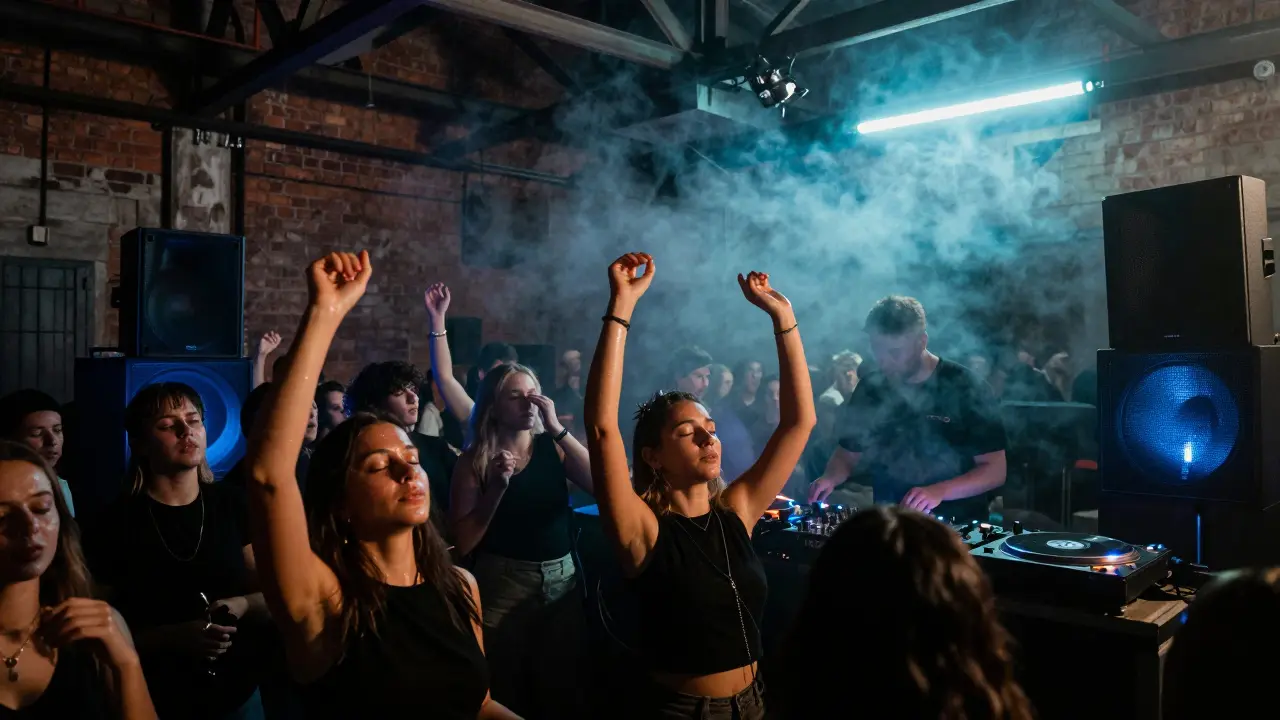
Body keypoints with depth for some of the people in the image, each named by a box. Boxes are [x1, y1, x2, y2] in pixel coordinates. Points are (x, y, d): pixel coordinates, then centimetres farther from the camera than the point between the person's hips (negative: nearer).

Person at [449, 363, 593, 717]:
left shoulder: (552, 447, 1)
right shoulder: (474, 461, -4)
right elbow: (462, 543, -9)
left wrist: (557, 428, -18)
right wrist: (497, 487, -18)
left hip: (563, 580, 2)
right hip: (504, 587, -2)